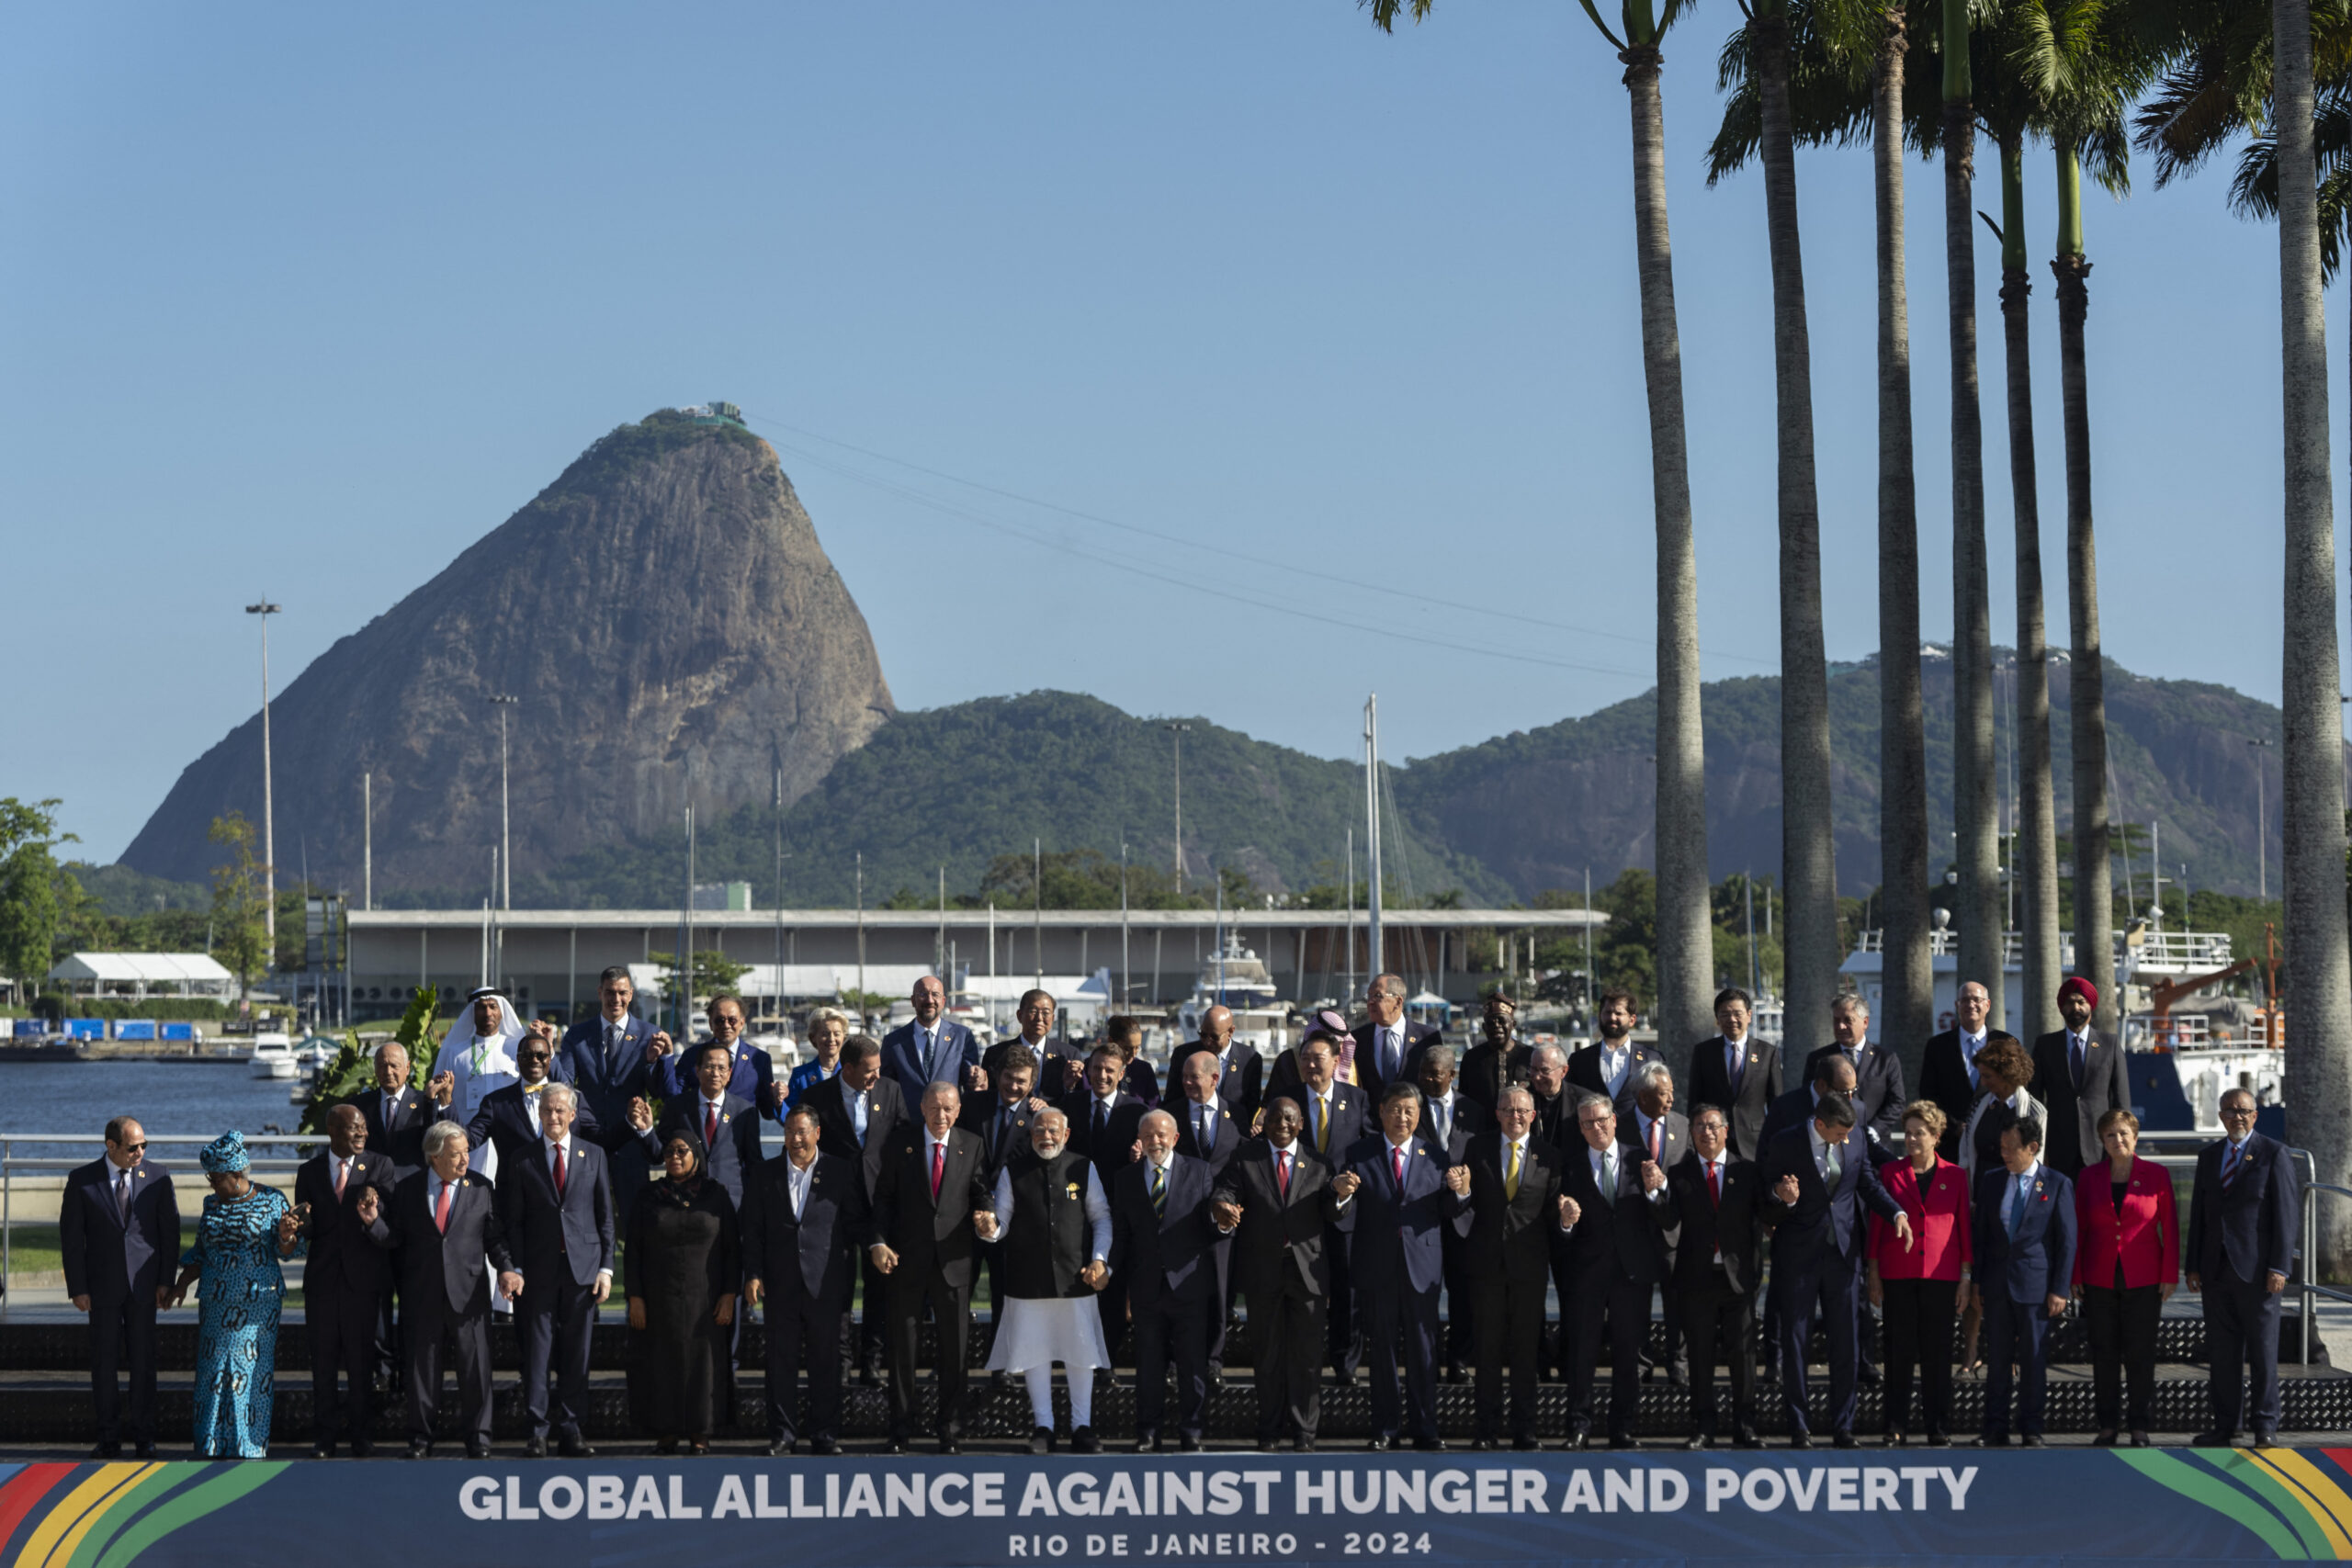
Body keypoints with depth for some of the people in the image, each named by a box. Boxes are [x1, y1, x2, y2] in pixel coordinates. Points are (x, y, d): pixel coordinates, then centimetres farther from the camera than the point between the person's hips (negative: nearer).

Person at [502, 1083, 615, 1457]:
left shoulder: (594, 1156, 8)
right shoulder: (522, 1160, 5)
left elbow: (606, 1216, 8)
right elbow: (513, 1221, 4)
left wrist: (606, 1267, 1)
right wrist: (515, 1270, -4)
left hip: (583, 1266, 1)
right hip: (539, 1269, -1)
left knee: (577, 1352, 4)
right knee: (537, 1351, -1)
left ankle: (570, 1426, 10)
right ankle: (538, 1429, 4)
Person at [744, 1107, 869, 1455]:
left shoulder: (841, 1173, 4)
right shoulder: (765, 1176, 9)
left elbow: (860, 1223, 6)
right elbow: (753, 1231, 8)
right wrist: (753, 1275, 0)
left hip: (825, 1283, -1)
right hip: (781, 1285, 1)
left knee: (826, 1362, 2)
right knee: (781, 1362, 3)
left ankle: (825, 1435, 10)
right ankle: (782, 1434, 11)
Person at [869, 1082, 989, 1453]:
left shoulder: (972, 1147, 5)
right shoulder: (901, 1144, 3)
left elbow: (981, 1194, 6)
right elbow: (883, 1197, 3)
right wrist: (879, 1242, -8)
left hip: (953, 1260, 0)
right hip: (907, 1258, 0)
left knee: (955, 1349, 4)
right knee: (903, 1348, 5)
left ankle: (951, 1433, 14)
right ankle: (900, 1432, 15)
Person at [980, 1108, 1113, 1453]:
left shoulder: (1083, 1169, 5)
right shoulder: (1012, 1172, 3)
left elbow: (1102, 1218, 8)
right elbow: (1002, 1221, 4)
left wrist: (1099, 1259, -2)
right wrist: (990, 1230, -19)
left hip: (1076, 1278, 0)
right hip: (1028, 1278, 0)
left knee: (1080, 1353, 4)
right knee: (1035, 1352, 5)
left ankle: (1081, 1427, 14)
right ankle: (1042, 1427, 14)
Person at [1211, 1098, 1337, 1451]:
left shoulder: (1317, 1163, 6)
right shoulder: (1246, 1161, 4)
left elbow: (1330, 1213, -3)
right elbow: (1224, 1193, -9)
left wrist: (1340, 1196, -26)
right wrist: (1223, 1212, -33)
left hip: (1308, 1269, 0)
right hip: (1262, 1270, 0)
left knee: (1307, 1353, 2)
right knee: (1266, 1353, 9)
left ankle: (1304, 1431, 11)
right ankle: (1269, 1431, 17)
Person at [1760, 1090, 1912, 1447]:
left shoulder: (1856, 1139, 0)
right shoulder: (1784, 1146, -11)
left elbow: (1869, 1183, 12)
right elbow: (1765, 1196, -5)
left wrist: (1897, 1214, -3)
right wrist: (1781, 1198, -27)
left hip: (1844, 1252, 3)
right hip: (1798, 1255, -3)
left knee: (1846, 1341, 5)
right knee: (1794, 1340, 3)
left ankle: (1843, 1425, 14)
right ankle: (1800, 1427, 12)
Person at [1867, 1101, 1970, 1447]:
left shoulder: (1955, 1176, 6)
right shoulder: (1889, 1172, 5)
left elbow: (1963, 1227, 8)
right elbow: (1876, 1224, 7)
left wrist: (1965, 1278, 3)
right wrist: (1873, 1275, 2)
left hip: (1940, 1275, 0)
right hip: (1897, 1275, 0)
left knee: (1937, 1353, 2)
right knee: (1899, 1351, 1)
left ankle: (1938, 1428, 9)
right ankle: (1897, 1428, 7)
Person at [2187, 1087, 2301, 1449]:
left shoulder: (2273, 1153, -1)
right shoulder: (2208, 1156, 14)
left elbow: (2286, 1212, -5)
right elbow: (2198, 1212, 15)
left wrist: (2279, 1266, -12)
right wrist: (2193, 1266, 8)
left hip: (2256, 1269, -4)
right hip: (2215, 1269, 4)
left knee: (2263, 1349, -1)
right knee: (2222, 1351, 6)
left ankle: (2265, 1425, 6)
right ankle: (2225, 1425, 11)